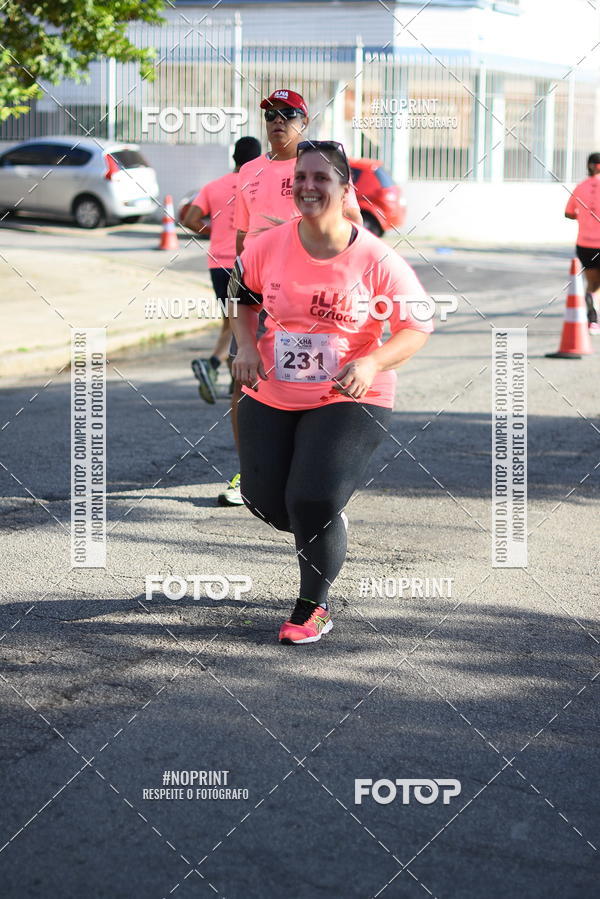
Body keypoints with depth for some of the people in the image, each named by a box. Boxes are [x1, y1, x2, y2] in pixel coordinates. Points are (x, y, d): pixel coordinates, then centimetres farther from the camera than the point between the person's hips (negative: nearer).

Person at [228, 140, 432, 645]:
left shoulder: (375, 260, -13)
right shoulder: (269, 247, -5)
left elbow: (418, 327, -6)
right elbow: (242, 297, 15)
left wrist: (371, 364, -23)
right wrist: (246, 347, -3)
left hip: (351, 401, -4)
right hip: (271, 397, 4)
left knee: (314, 501, -18)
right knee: (265, 502, 6)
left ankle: (313, 608, 7)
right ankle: (328, 525, 43)